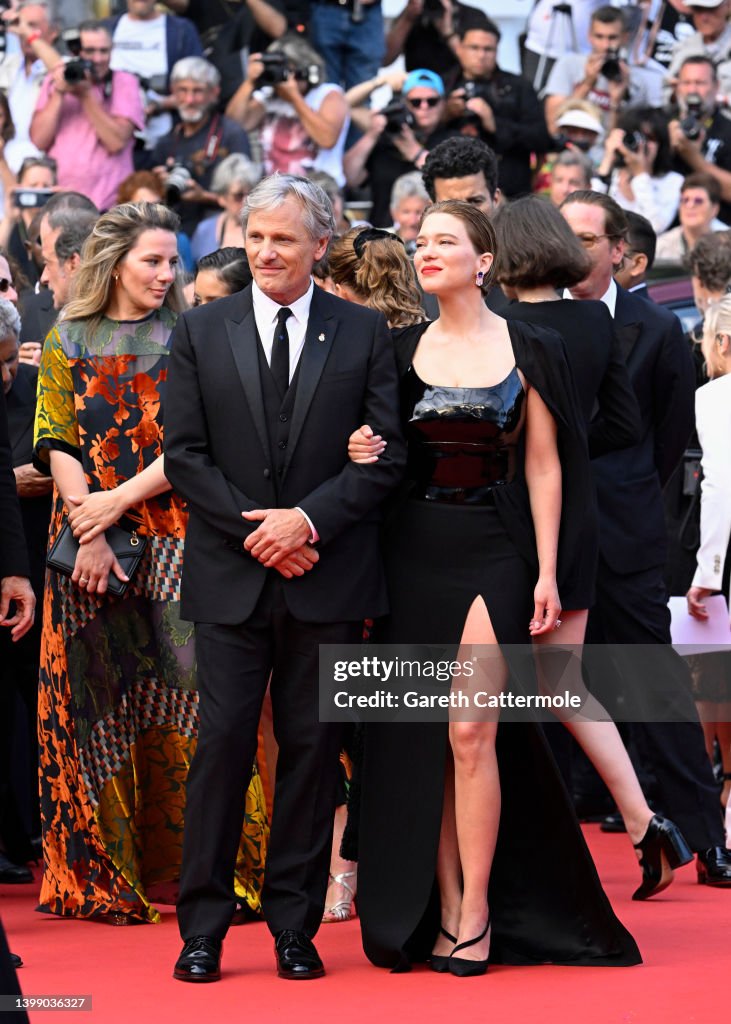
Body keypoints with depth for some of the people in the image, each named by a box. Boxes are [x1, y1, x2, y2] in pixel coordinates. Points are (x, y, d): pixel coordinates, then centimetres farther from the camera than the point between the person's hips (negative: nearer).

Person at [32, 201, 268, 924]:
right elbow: (60, 447, 2)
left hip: (175, 543, -1)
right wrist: (90, 534, -10)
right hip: (92, 548, 1)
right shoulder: (67, 343, 9)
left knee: (180, 698, -6)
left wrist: (121, 499, -12)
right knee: (97, 705, 1)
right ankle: (103, 879, 7)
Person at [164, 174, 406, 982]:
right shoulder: (200, 332, 6)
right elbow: (183, 453, 2)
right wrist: (254, 530, -8)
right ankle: (202, 927, 3)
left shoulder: (365, 333, 5)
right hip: (229, 576, 0)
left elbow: (386, 453, 0)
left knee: (313, 746, 3)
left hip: (328, 577, 0)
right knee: (223, 741, -3)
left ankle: (295, 924, 11)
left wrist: (310, 518, -12)